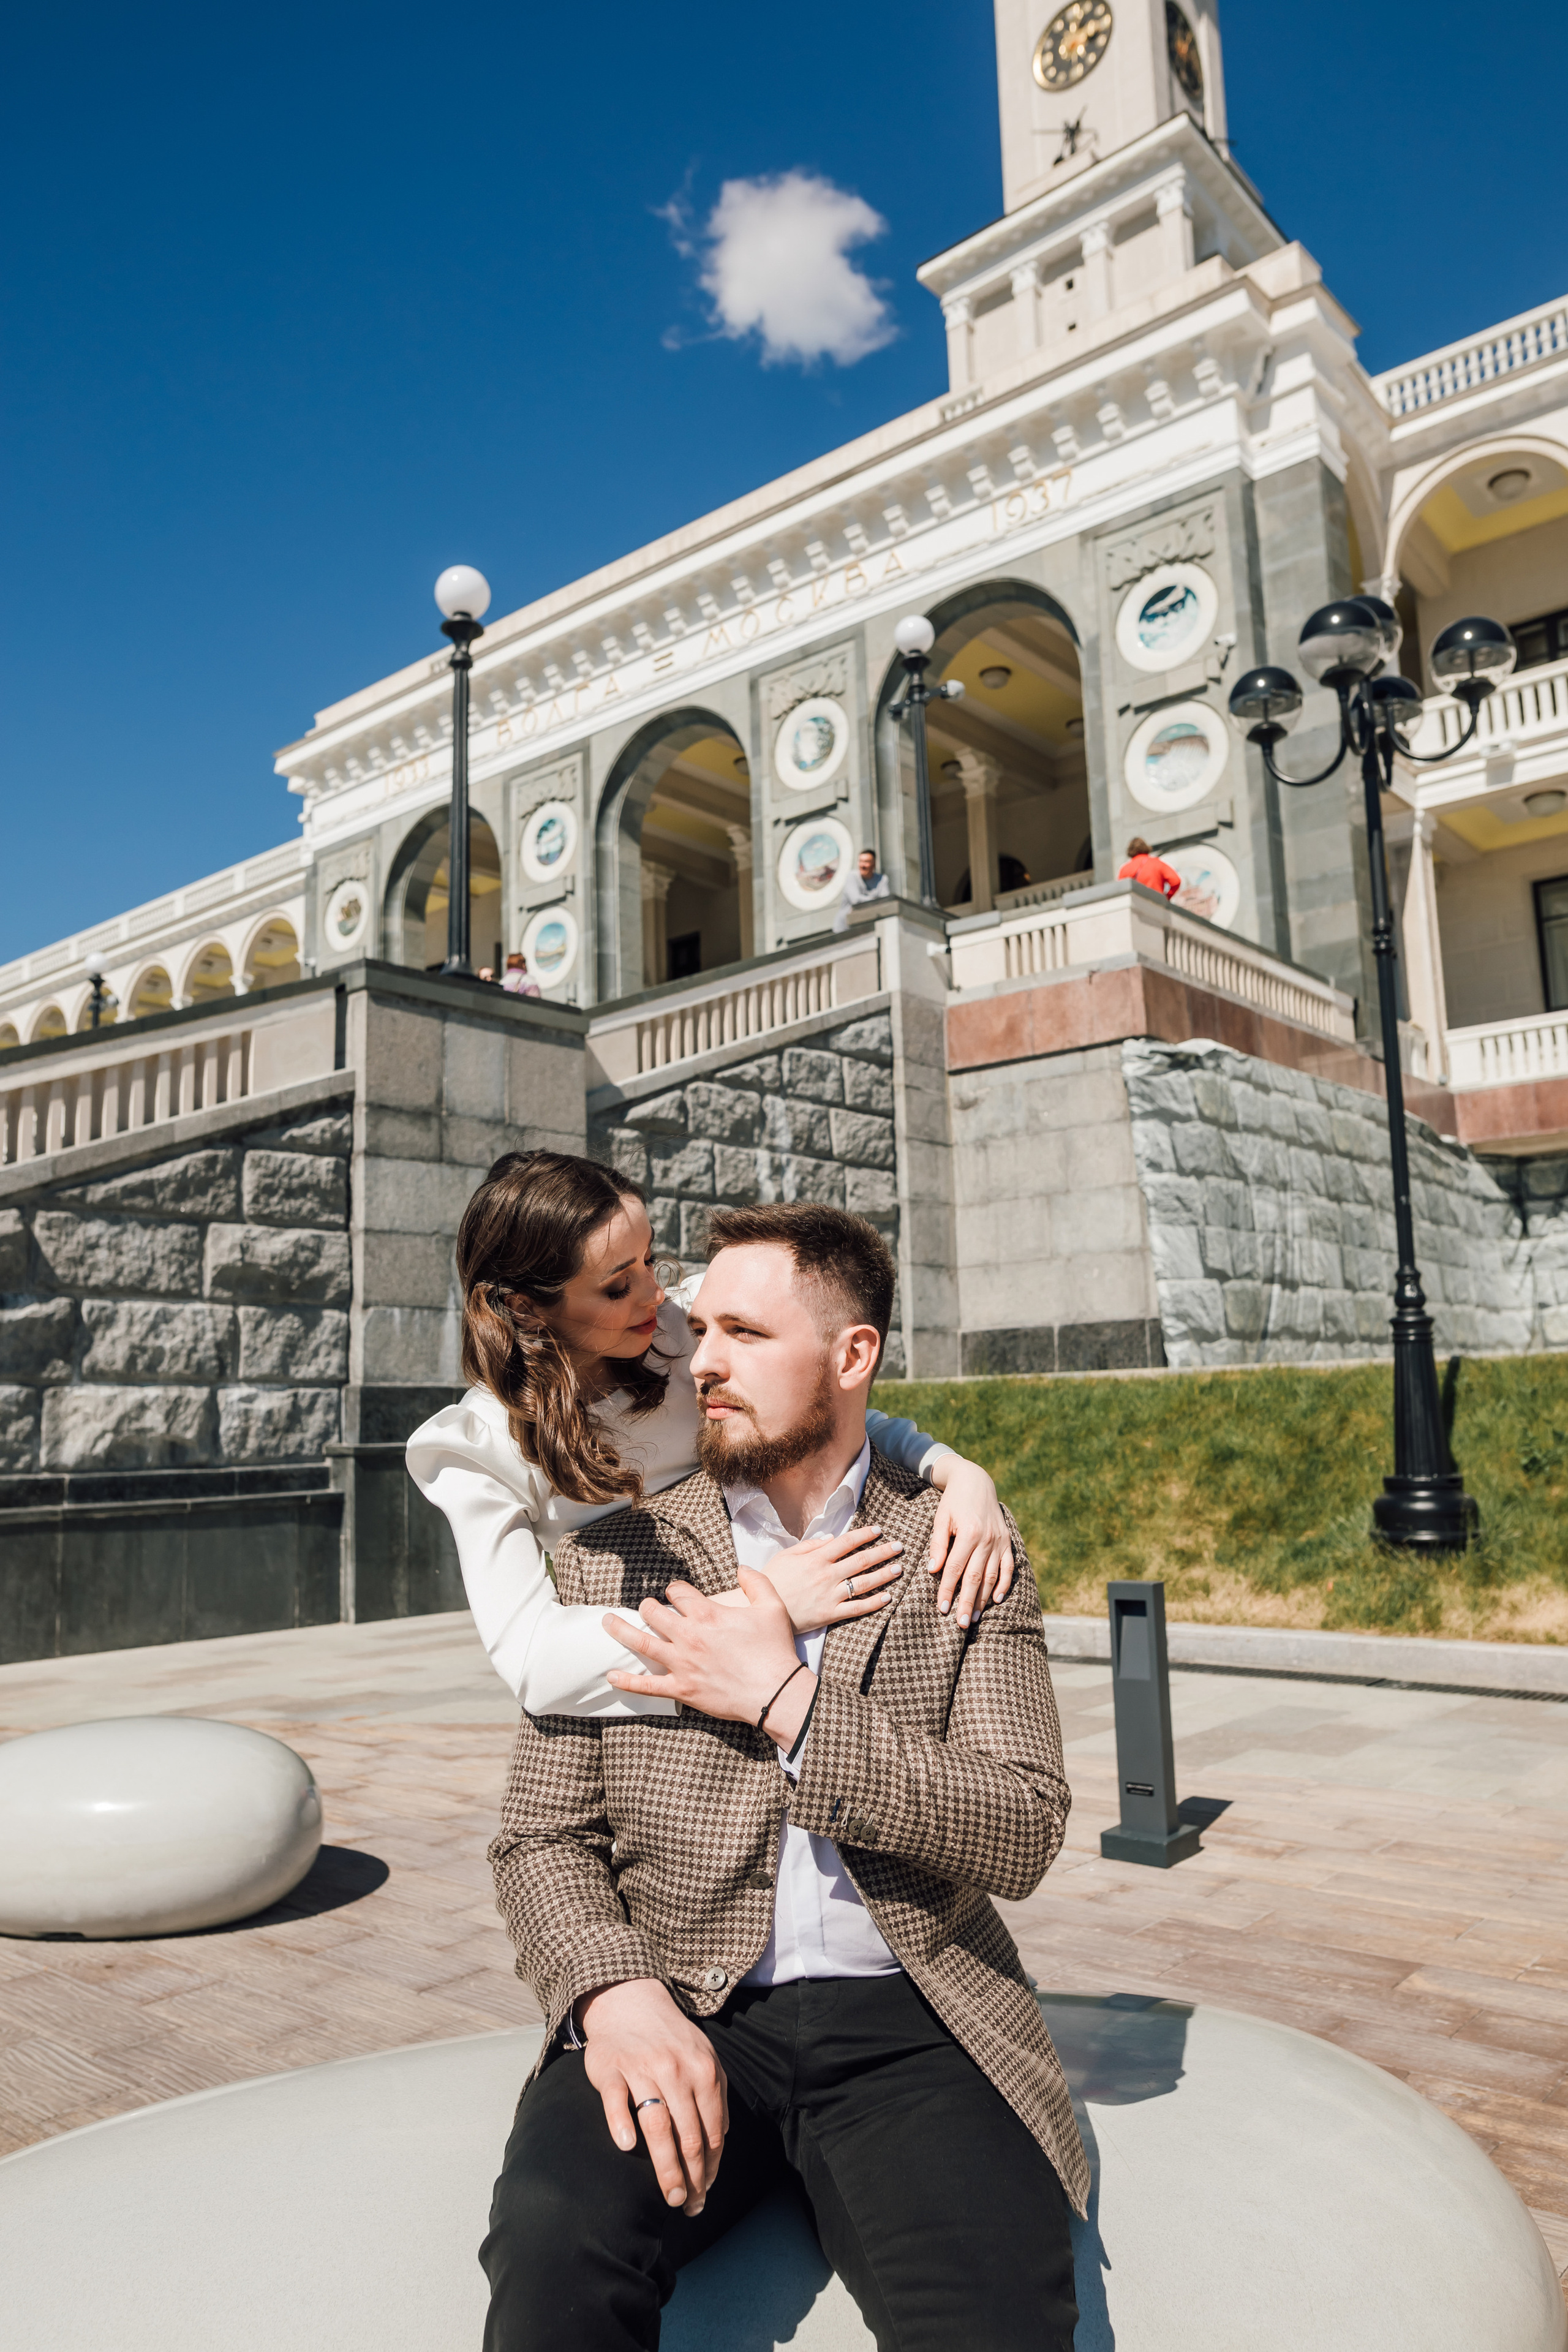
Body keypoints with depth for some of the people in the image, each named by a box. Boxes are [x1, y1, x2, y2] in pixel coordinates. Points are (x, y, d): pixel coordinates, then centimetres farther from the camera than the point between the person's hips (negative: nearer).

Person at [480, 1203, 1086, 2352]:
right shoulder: (611, 1558, 7)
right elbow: (542, 1837, 6)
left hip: (906, 2017, 0)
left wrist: (792, 1706, -13)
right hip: (677, 2012, 0)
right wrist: (614, 1988, -15)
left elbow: (1023, 1838, -4)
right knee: (556, 2239, -29)